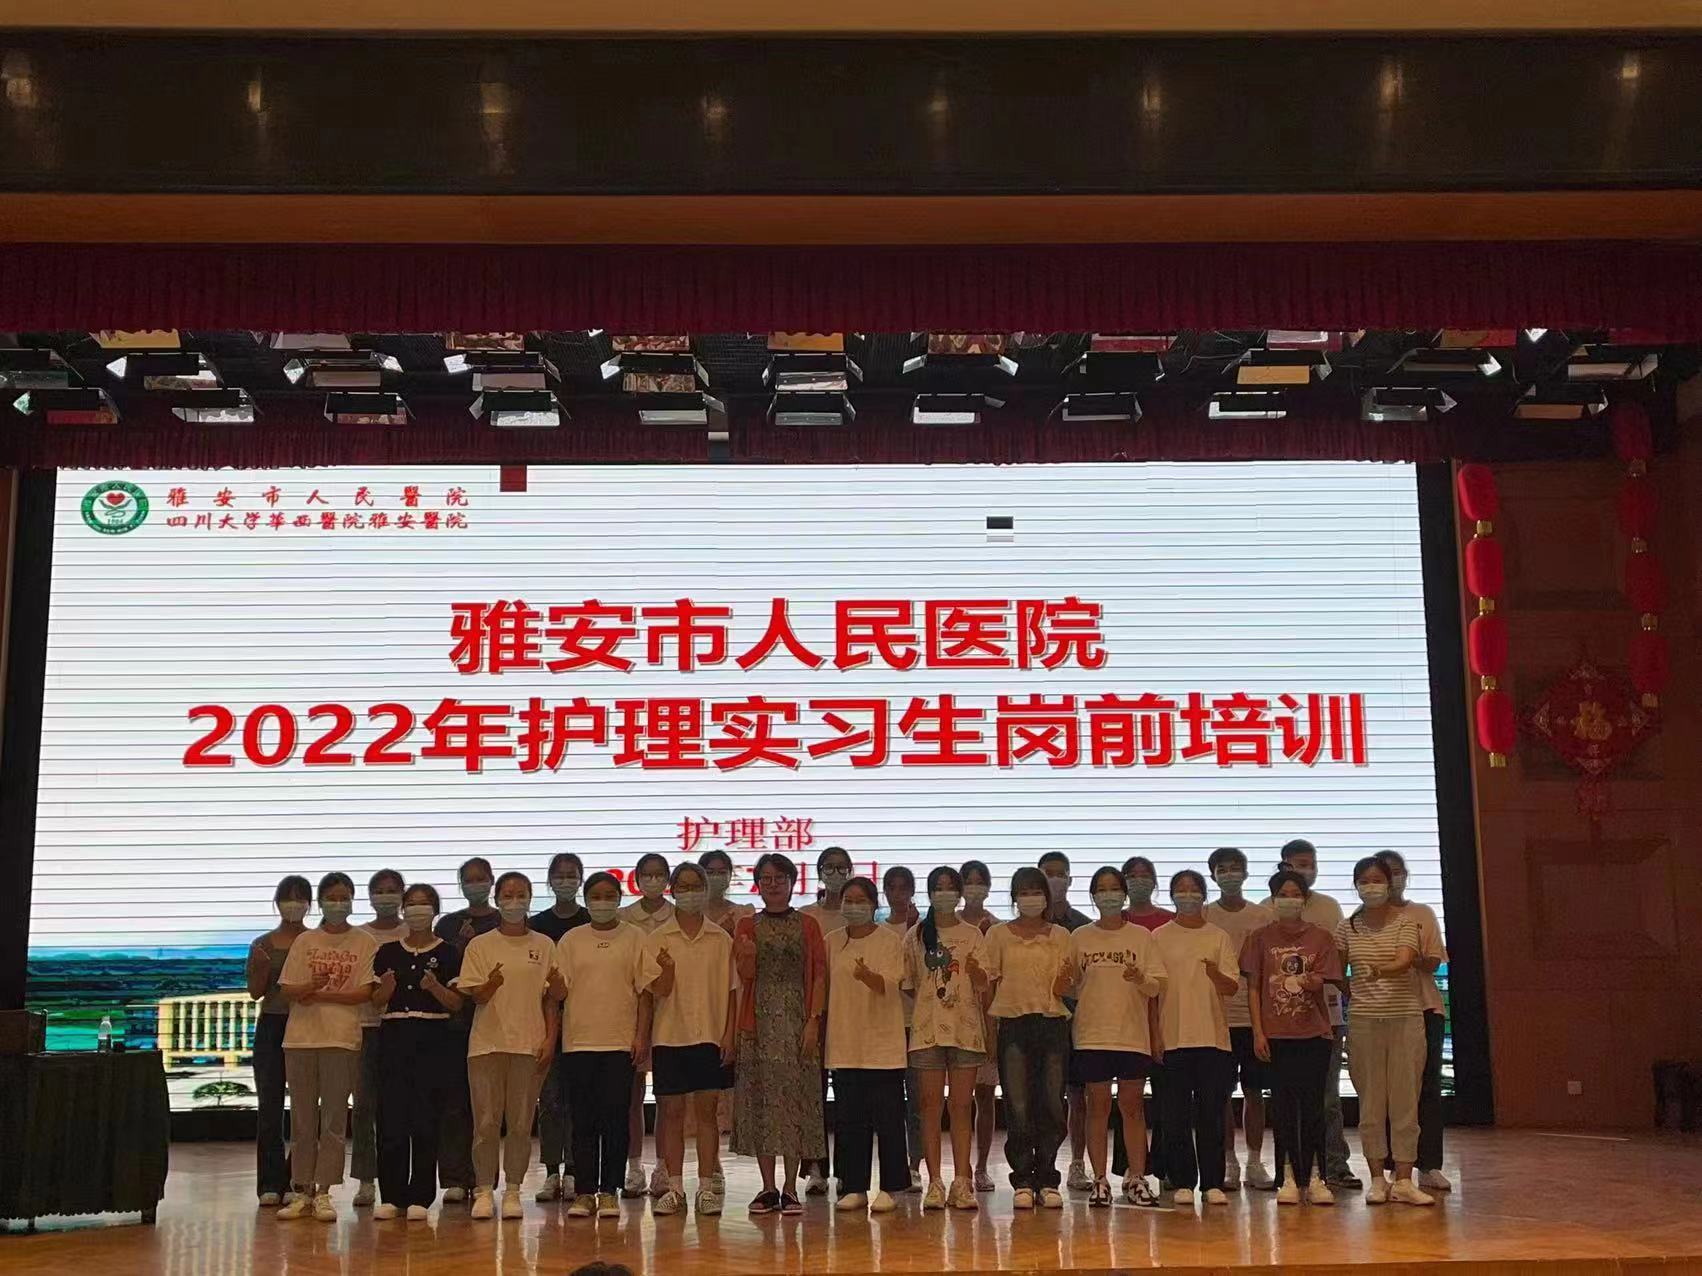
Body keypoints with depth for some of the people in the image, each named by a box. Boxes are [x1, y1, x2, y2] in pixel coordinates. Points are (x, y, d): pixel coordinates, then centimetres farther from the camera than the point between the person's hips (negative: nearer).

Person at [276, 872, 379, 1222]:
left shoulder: (363, 942, 3)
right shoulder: (304, 941, 10)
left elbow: (364, 993, -5)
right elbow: (286, 990, 4)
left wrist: (320, 995, -10)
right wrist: (309, 987, -17)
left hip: (342, 1038, -2)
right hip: (300, 1037, 3)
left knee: (334, 1119, -2)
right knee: (302, 1120, 6)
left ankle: (323, 1193, 2)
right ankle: (303, 1191, 13)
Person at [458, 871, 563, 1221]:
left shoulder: (544, 945, 7)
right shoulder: (480, 945, 5)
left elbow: (551, 998, 9)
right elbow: (471, 996, 0)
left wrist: (549, 1039, 0)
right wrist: (490, 986, -22)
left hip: (529, 1044, 1)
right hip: (487, 1043, -1)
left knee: (521, 1123, 3)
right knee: (486, 1121, -1)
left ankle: (512, 1190, 11)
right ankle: (484, 1190, 8)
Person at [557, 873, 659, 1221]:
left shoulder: (635, 938, 5)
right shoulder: (570, 940, 8)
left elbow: (645, 990, 3)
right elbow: (558, 989, 7)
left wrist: (642, 1035, -3)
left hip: (621, 1042, -1)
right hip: (579, 1042, 1)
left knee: (615, 1119, 0)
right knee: (583, 1120, 4)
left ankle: (609, 1192, 7)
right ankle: (584, 1192, 10)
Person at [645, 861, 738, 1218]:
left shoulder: (721, 940, 4)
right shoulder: (658, 939, 2)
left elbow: (731, 991, 6)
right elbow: (657, 991, -3)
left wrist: (729, 1034, -1)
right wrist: (666, 968, -24)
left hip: (710, 1037, 0)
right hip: (670, 1037, 0)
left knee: (706, 1110, 3)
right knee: (671, 1111, 4)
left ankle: (707, 1187, 9)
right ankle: (674, 1188, 12)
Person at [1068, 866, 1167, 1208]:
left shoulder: (1142, 936, 5)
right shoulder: (1079, 938, 6)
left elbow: (1156, 989, 2)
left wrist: (1140, 980, -19)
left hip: (1133, 1035, 0)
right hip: (1091, 1035, 0)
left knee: (1132, 1106, 3)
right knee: (1098, 1106, 3)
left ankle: (1136, 1178, 11)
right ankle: (1100, 1180, 9)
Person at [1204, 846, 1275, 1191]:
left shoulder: (1265, 917, 6)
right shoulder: (1202, 918, 4)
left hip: (1257, 1016, 1)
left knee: (1254, 1091, 6)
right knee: (1221, 1093, 3)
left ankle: (1255, 1163, 14)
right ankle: (1229, 1165, 11)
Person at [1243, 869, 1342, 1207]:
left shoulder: (1321, 936, 5)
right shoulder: (1261, 938, 5)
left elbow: (1323, 982, 0)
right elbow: (1253, 987, 4)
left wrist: (1311, 981, -25)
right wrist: (1258, 1031, -4)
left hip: (1314, 1033, 0)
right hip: (1276, 1035, 0)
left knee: (1312, 1104, 0)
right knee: (1283, 1106, 4)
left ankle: (1315, 1176, 6)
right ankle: (1288, 1177, 9)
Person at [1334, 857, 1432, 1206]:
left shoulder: (1405, 922, -1)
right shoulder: (1347, 928, 6)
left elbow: (1404, 962, -18)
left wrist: (1379, 971, -36)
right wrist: (1354, 997, 2)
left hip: (1406, 1018, -1)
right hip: (1363, 1020, 2)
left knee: (1405, 1099, 0)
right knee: (1370, 1101, 4)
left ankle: (1404, 1180, 5)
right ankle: (1377, 1179, 12)